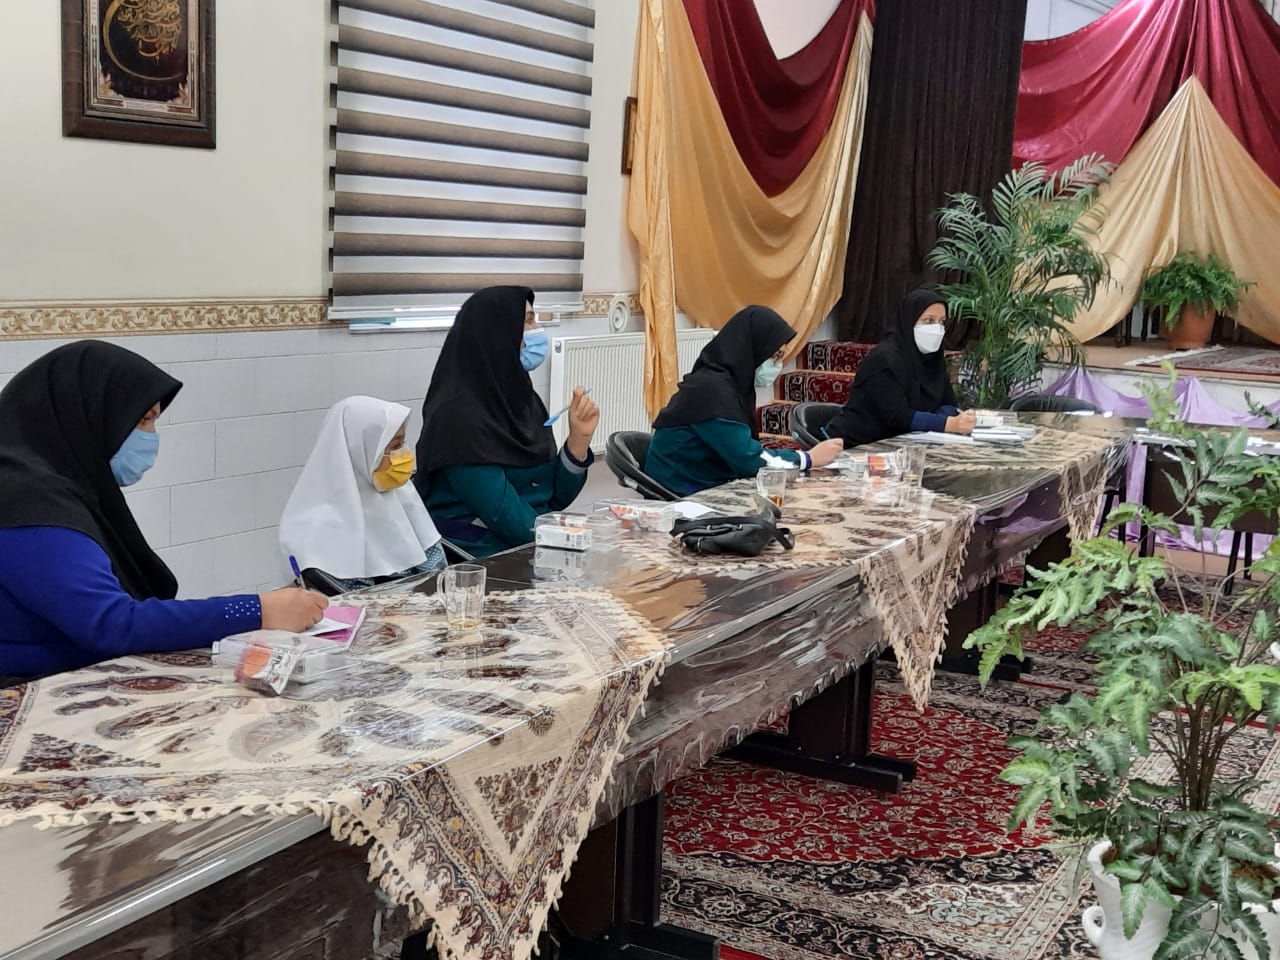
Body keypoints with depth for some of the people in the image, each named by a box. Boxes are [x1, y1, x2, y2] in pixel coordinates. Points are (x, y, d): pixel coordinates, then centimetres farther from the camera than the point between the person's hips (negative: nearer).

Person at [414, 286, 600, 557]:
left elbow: (555, 497, 10)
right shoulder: (460, 417, -15)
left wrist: (579, 439, -4)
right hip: (481, 557, -7)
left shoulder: (523, 399, 8)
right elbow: (505, 515, -19)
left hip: (533, 547, 7)